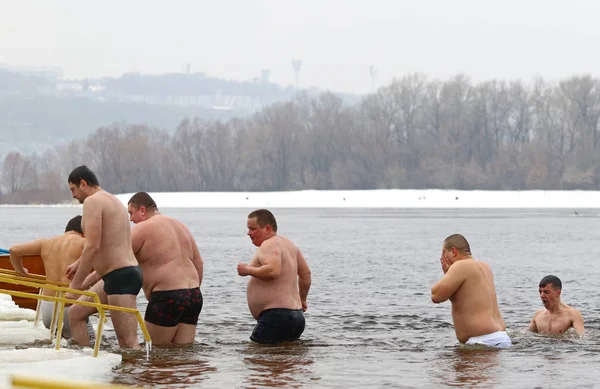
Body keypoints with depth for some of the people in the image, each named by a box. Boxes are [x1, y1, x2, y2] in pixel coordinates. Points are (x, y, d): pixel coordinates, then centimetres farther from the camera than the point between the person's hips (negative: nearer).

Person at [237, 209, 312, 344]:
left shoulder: (269, 245, -9)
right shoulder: (288, 244, 21)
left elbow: (273, 271, -27)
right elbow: (305, 273, 27)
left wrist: (248, 270, -12)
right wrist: (302, 299, 38)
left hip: (276, 314, -11)